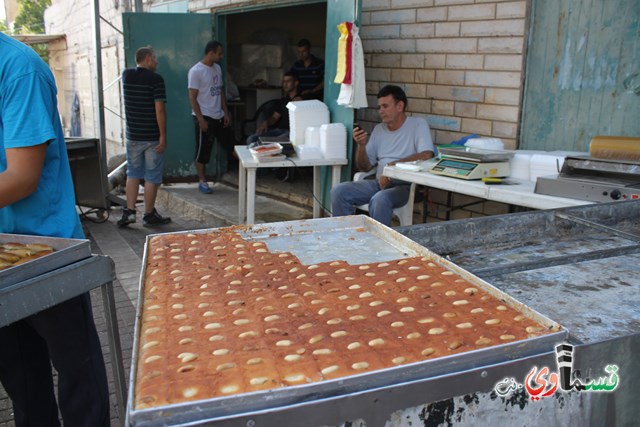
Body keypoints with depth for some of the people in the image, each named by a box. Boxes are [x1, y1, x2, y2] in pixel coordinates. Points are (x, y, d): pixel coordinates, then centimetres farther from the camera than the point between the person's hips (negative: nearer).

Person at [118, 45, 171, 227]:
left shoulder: (126, 75, 4)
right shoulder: (156, 79, -13)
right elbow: (159, 110, -18)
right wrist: (163, 136, -15)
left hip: (133, 136, 5)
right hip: (152, 137, -5)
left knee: (133, 173, 16)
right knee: (152, 177, 4)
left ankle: (129, 211, 12)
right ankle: (149, 215, 11)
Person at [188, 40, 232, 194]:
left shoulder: (217, 68, 9)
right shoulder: (196, 71, -14)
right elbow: (192, 97, -16)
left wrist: (226, 112, 10)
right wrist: (200, 119, -19)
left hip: (219, 116, 7)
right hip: (204, 117, -7)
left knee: (230, 142, 12)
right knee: (203, 150, 1)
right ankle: (202, 181, 11)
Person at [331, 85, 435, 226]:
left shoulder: (418, 124, 0)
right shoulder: (378, 129, 17)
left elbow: (426, 155, -17)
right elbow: (364, 167, 17)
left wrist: (393, 165, -20)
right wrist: (361, 146, -3)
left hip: (406, 185, -6)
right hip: (379, 183, 6)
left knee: (380, 199, -37)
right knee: (338, 192, -14)